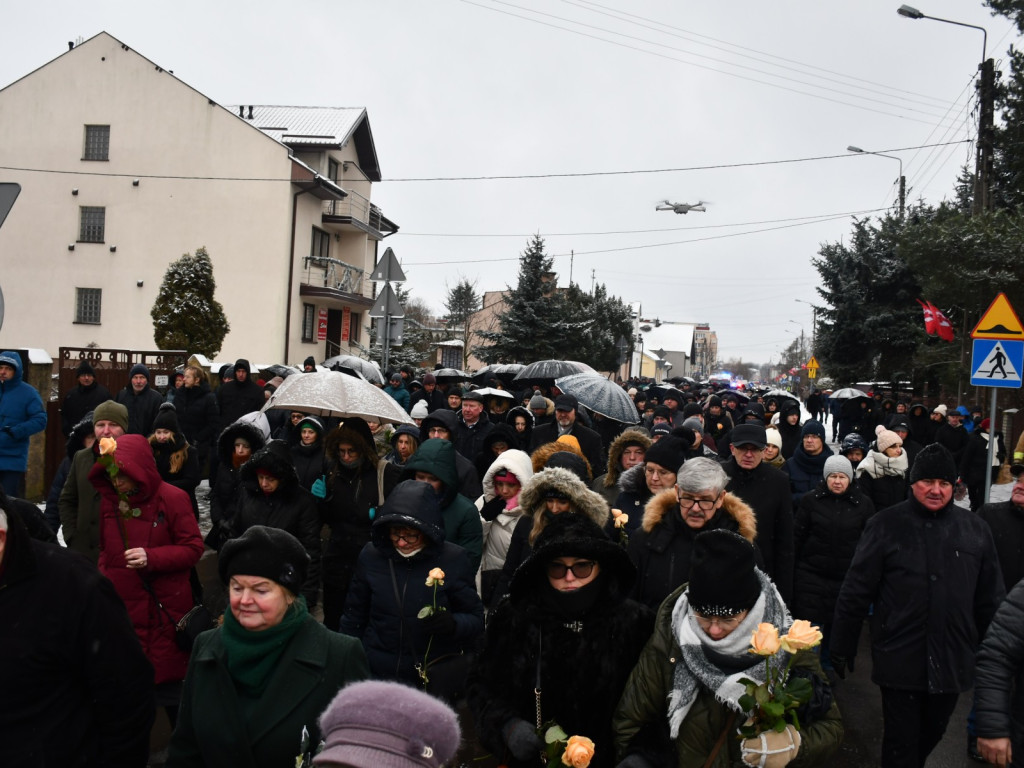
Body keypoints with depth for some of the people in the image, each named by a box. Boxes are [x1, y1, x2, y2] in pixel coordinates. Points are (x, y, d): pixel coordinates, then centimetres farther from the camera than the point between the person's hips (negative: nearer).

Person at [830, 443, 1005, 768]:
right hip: (900, 661, -3)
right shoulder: (885, 525, -7)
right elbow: (855, 593, -5)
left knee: (931, 735, 19)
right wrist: (841, 649, -3)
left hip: (952, 663, 3)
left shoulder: (975, 529, 3)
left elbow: (990, 600, 10)